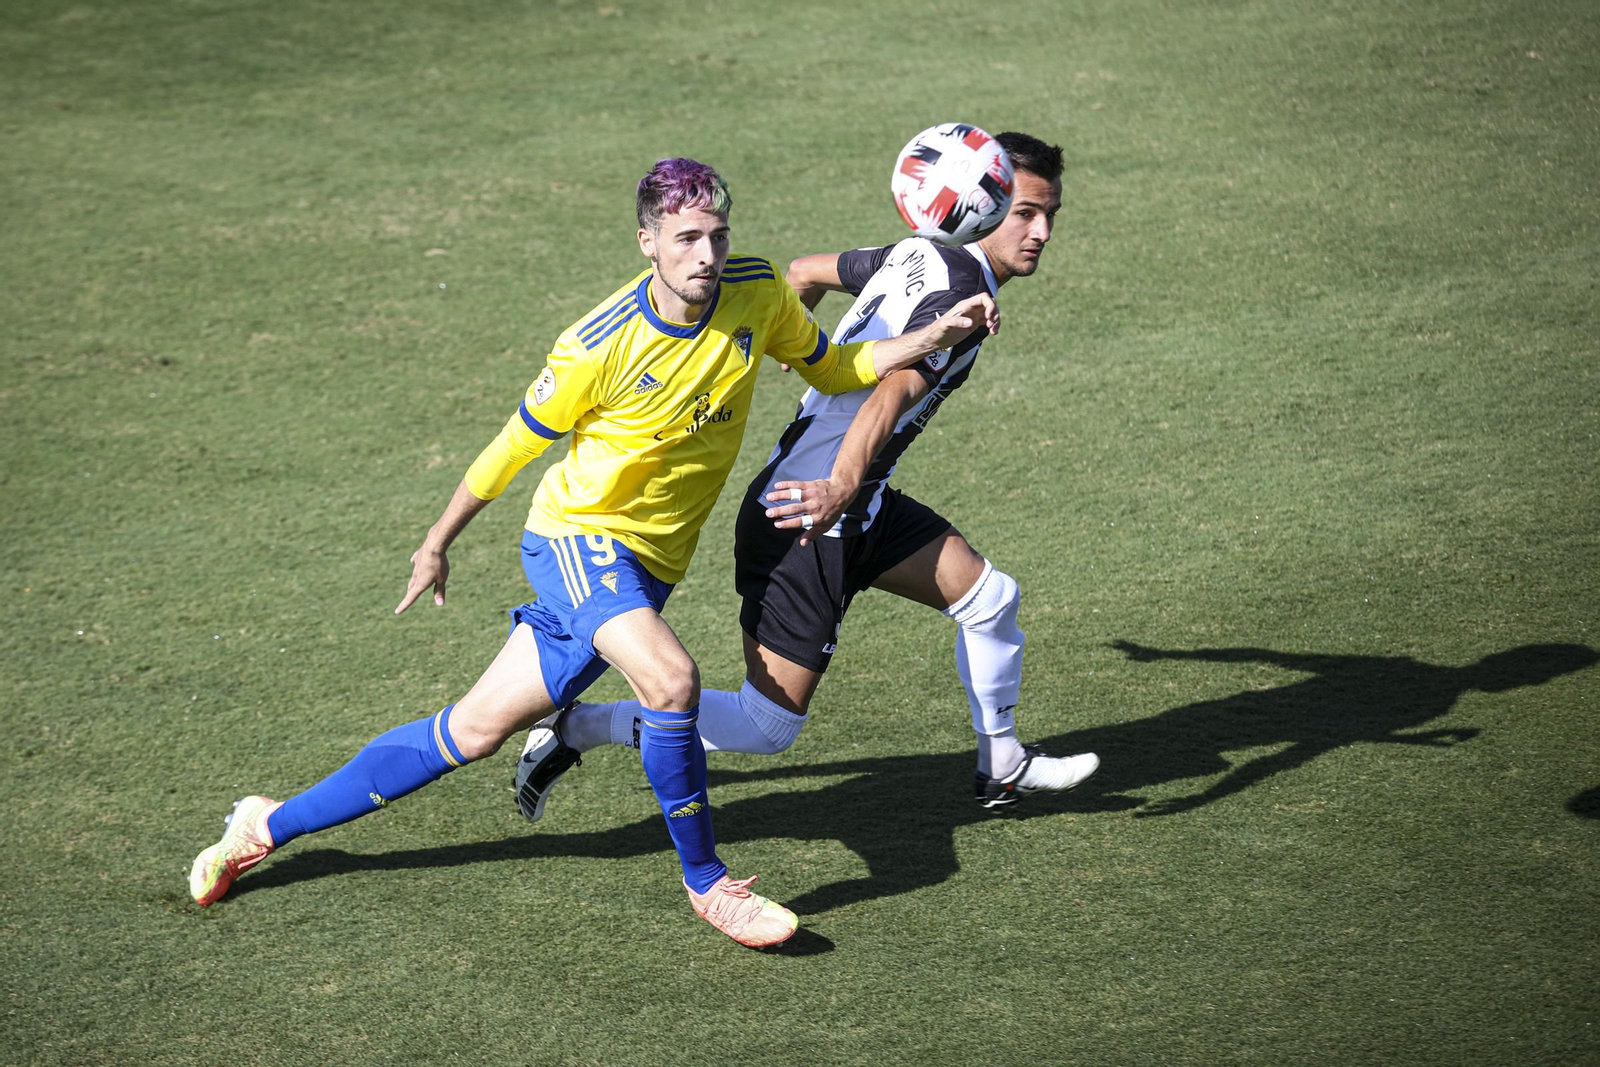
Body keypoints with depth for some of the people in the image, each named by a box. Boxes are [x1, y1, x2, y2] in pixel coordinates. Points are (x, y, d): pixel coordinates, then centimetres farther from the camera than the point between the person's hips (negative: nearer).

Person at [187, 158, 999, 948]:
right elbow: (516, 444, -5)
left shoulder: (758, 295, -6)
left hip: (648, 567, 5)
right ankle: (706, 884, -11)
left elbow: (833, 370, 12)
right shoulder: (601, 346, -19)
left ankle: (273, 825, 21)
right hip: (577, 535, -5)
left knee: (477, 728, 7)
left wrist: (934, 336, -3)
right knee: (671, 679, -31)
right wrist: (436, 544, 6)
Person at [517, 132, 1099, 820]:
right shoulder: (959, 295, -18)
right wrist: (839, 492, -47)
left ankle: (1003, 768, 33)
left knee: (989, 596, 16)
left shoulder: (918, 256, 9)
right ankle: (575, 731, 1)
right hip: (808, 518, -10)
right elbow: (889, 396, -34)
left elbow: (805, 272, 23)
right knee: (766, 726, -5)